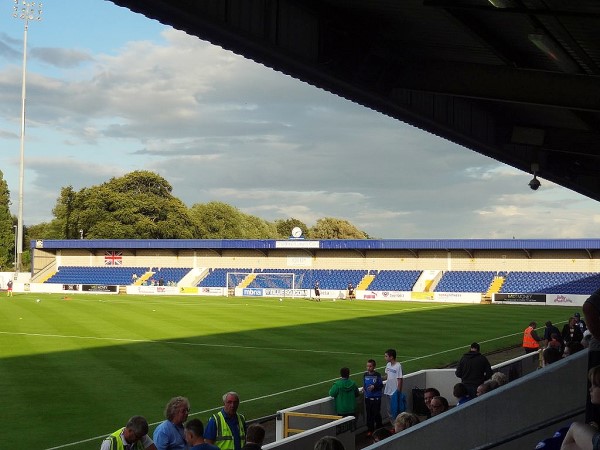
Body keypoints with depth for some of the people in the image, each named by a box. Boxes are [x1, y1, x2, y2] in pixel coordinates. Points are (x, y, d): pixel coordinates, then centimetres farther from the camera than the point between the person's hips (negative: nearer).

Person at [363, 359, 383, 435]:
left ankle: (379, 428, 19)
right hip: (367, 397, 4)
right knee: (369, 414, 8)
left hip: (376, 397, -4)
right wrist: (363, 388, -5)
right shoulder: (365, 375, 3)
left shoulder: (377, 375, -10)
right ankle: (370, 429, 18)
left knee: (376, 413, 3)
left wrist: (374, 386, -22)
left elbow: (381, 385, -7)